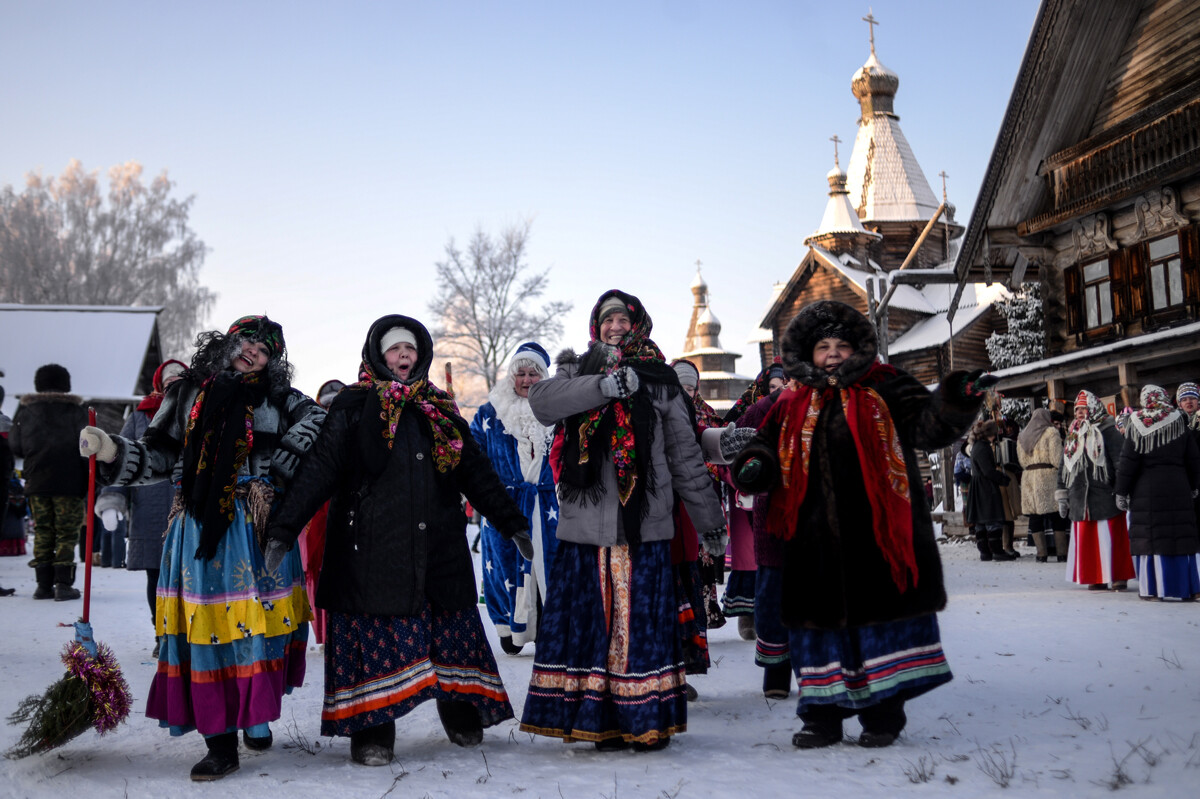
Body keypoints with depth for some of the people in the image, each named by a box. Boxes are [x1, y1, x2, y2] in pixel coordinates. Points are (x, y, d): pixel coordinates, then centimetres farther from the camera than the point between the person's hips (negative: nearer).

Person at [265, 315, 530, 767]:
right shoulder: (353, 407, 3)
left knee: (451, 626, 6)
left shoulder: (440, 409, 15)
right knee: (374, 632, -4)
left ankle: (461, 713, 22)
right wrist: (284, 530, -11)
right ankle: (371, 732, 5)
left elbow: (475, 471, 20)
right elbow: (318, 471, -4)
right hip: (372, 544, -4)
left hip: (438, 545, 4)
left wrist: (511, 523, 22)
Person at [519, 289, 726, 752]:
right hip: (584, 524, 1)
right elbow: (542, 401, -9)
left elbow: (686, 457, 12)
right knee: (590, 620, 1)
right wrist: (604, 385, -20)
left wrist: (709, 522, 12)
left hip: (643, 525, -1)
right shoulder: (577, 373, 13)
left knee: (642, 621, -3)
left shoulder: (660, 382, 9)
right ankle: (603, 720, 9)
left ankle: (648, 720, 6)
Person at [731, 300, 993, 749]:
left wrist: (956, 401, -25)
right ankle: (823, 715, 17)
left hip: (876, 531, -3)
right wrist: (756, 465, -14)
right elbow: (768, 445, 10)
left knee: (880, 613, 1)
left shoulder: (884, 390, 5)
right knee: (821, 618, 7)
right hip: (816, 539, 3)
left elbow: (927, 426, -5)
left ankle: (882, 714, 14)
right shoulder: (793, 406, 13)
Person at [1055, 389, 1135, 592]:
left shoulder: (1108, 432, -3)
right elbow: (1064, 467, 21)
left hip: (1105, 497, -6)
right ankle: (1096, 578, 13)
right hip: (1080, 498, 6)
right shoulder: (1072, 435, 18)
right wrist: (1062, 496, 17)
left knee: (1110, 537, -4)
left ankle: (1118, 576, 4)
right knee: (1085, 538, 6)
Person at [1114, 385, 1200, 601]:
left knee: (1148, 539, -1)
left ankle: (1152, 589, -2)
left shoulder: (1136, 425, -3)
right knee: (1181, 538, 7)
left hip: (1146, 490, -2)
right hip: (1178, 490, 2)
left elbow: (1128, 462, -4)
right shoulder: (1180, 423, 5)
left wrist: (1121, 492, 1)